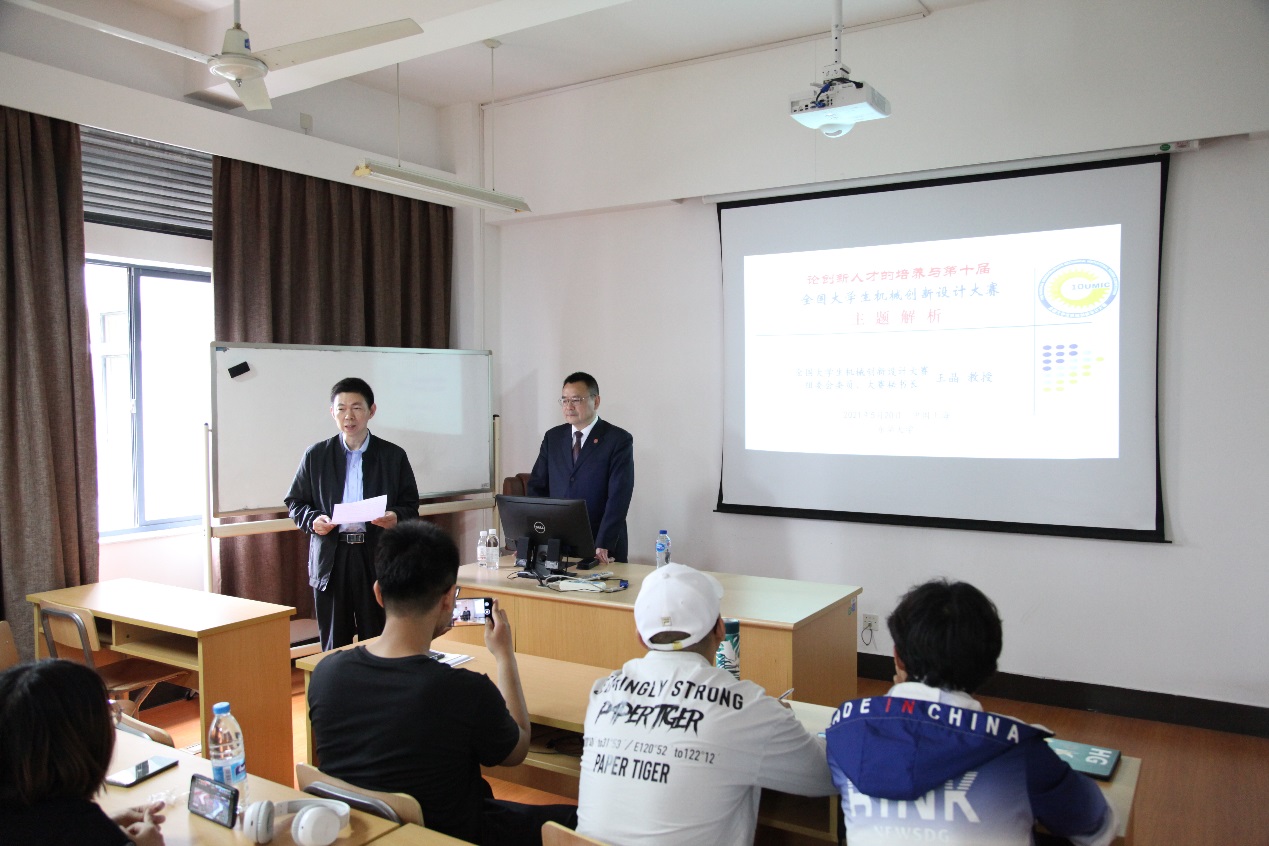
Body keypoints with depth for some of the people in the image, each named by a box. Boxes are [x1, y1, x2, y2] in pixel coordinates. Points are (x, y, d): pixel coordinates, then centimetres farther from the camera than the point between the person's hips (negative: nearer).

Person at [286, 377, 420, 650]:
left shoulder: (393, 456, 5)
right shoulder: (316, 455, 8)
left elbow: (411, 506, 6)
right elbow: (295, 502, 12)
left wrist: (395, 517, -15)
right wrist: (313, 519, -9)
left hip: (378, 559, 0)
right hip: (331, 560, 1)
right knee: (334, 645, 7)